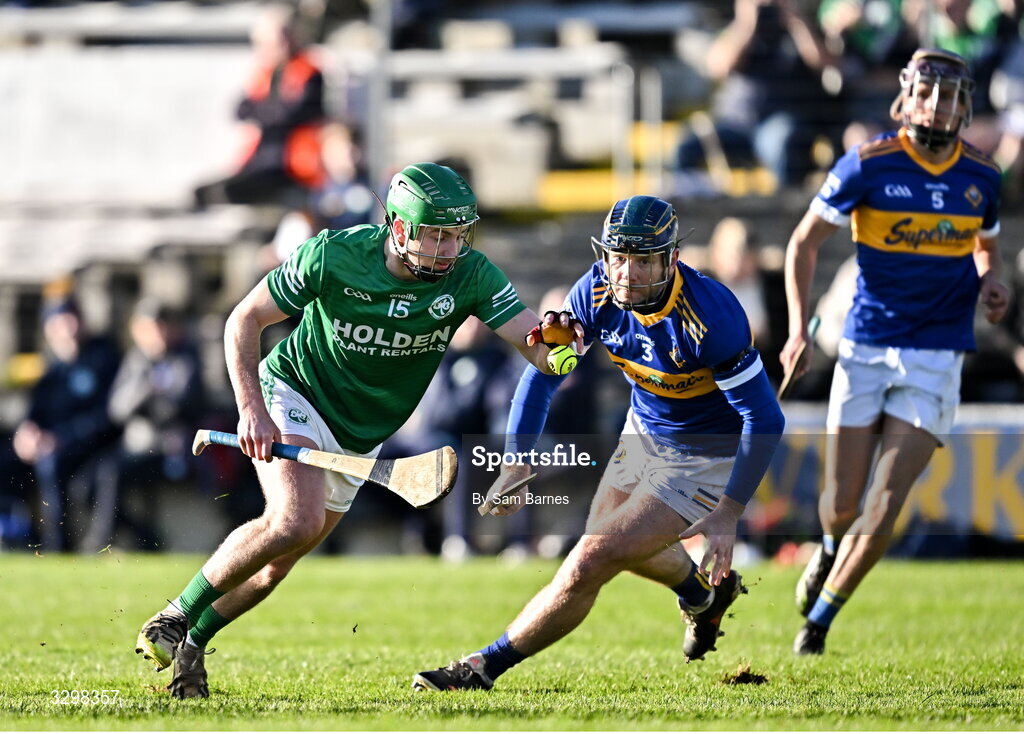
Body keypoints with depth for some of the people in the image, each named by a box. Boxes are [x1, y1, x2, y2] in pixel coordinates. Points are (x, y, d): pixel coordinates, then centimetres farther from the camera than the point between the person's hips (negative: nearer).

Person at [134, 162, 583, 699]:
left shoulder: (470, 276, -18)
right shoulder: (335, 255, -23)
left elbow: (541, 351, -22)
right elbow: (244, 320, -14)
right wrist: (251, 409, -25)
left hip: (358, 439, 5)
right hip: (292, 394, -5)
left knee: (276, 563, 7)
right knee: (297, 521, -28)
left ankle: (191, 643, 26)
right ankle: (173, 620, -14)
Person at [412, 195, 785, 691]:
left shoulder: (711, 316, -35)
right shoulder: (596, 292, -19)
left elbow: (765, 420, -28)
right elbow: (543, 371, -5)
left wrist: (728, 514, -29)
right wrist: (517, 462, -15)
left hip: (707, 458, -7)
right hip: (646, 432, 7)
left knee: (591, 561, -16)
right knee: (609, 537, 28)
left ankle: (485, 667, -3)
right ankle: (704, 593, 57)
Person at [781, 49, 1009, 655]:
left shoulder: (982, 175, 2)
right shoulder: (868, 165, -7)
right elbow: (805, 243, 1)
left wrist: (992, 280, -2)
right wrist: (799, 327, -9)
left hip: (936, 359, 1)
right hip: (866, 351, -1)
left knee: (885, 505, -11)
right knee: (842, 507, 4)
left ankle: (819, 619, 5)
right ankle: (832, 550, 42)